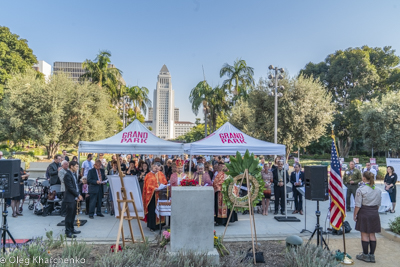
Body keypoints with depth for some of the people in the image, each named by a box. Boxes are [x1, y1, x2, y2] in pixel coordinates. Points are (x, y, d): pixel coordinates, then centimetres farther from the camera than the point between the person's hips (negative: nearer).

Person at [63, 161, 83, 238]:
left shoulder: (74, 174, 13)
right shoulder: (68, 175, -17)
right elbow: (70, 188, -19)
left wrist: (78, 195, 5)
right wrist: (78, 195, -12)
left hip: (74, 198, 9)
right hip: (70, 199, -9)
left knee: (73, 215, 16)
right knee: (69, 215, -2)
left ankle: (71, 229, 28)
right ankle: (68, 232, 6)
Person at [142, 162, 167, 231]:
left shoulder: (161, 174, 11)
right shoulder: (149, 175, 1)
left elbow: (165, 182, 10)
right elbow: (148, 185, -6)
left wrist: (162, 186, -10)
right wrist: (154, 189, -20)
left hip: (160, 194, 3)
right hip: (152, 195, -3)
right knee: (152, 210, -3)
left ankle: (160, 223, 12)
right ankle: (152, 226, 3)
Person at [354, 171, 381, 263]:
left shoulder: (360, 189, -15)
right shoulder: (377, 190, 4)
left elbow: (358, 205, -14)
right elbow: (378, 204, 12)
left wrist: (355, 215, -3)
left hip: (364, 213, -5)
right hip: (374, 213, 6)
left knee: (364, 234, 4)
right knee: (372, 235, 12)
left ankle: (365, 255, 13)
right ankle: (372, 255, 18)